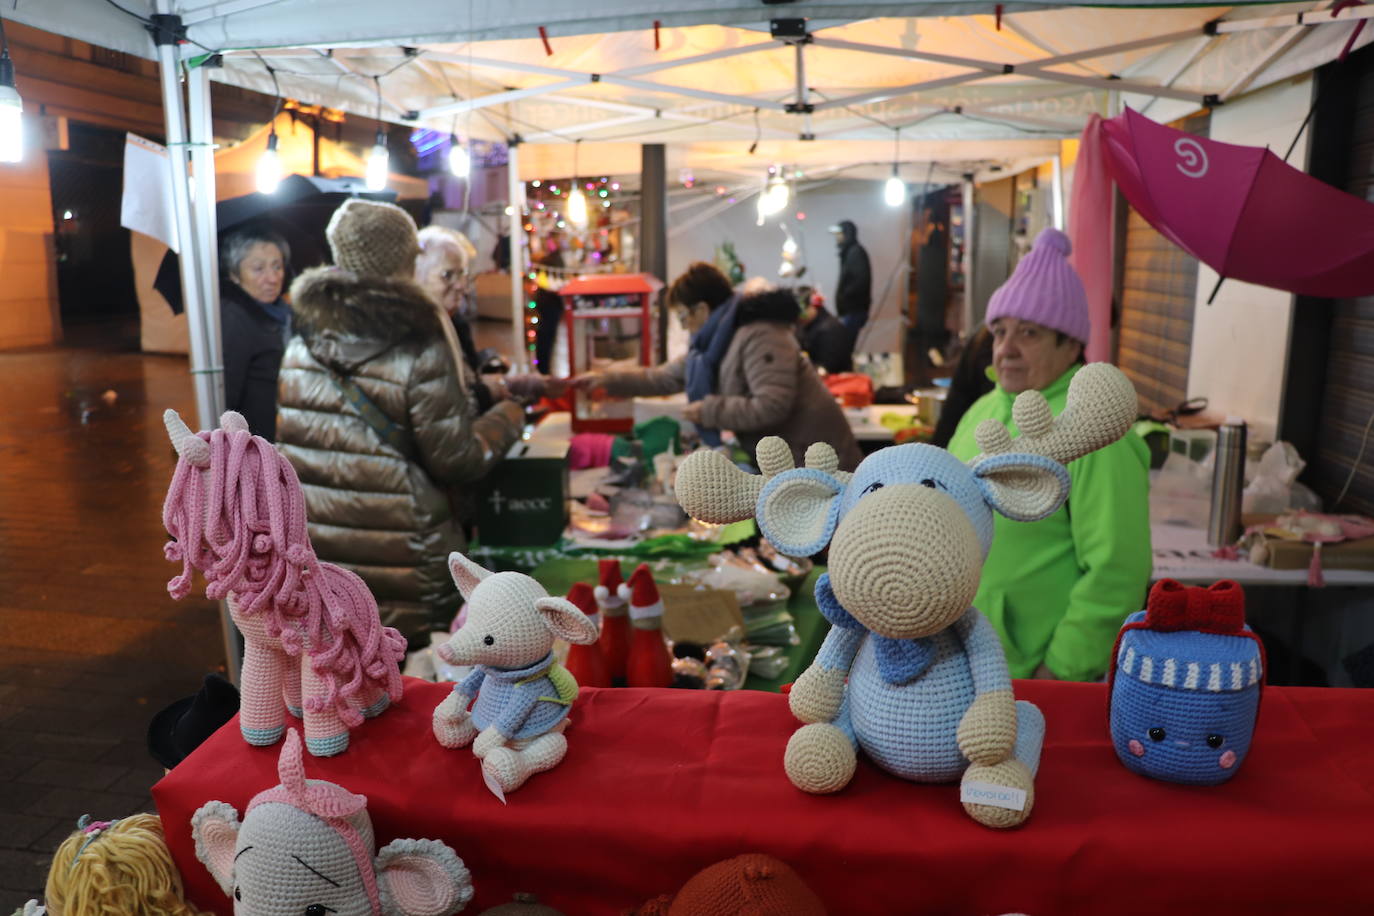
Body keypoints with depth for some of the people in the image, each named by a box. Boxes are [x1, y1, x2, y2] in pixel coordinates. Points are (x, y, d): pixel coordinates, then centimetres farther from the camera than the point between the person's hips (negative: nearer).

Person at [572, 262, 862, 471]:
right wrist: (607, 381, 14)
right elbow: (666, 378, 17)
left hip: (816, 462, -10)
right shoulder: (717, 341, 10)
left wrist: (710, 411, -21)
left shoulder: (759, 336, -22)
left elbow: (772, 406, -31)